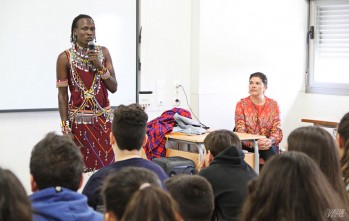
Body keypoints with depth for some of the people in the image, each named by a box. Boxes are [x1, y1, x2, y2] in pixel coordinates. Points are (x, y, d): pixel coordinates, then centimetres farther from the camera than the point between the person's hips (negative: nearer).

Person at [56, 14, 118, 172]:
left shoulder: (103, 52, 4)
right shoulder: (65, 58, -4)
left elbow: (113, 88, 2)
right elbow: (62, 94, -3)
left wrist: (100, 67, -12)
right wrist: (65, 126, -8)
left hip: (104, 119, 3)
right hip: (79, 121, -3)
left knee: (107, 167, 1)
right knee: (82, 167, -1)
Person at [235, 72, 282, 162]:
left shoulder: (273, 105, 6)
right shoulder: (241, 104, 2)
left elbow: (277, 130, 0)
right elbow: (240, 130, -7)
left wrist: (270, 141, -24)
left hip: (269, 145, 1)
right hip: (248, 146, -1)